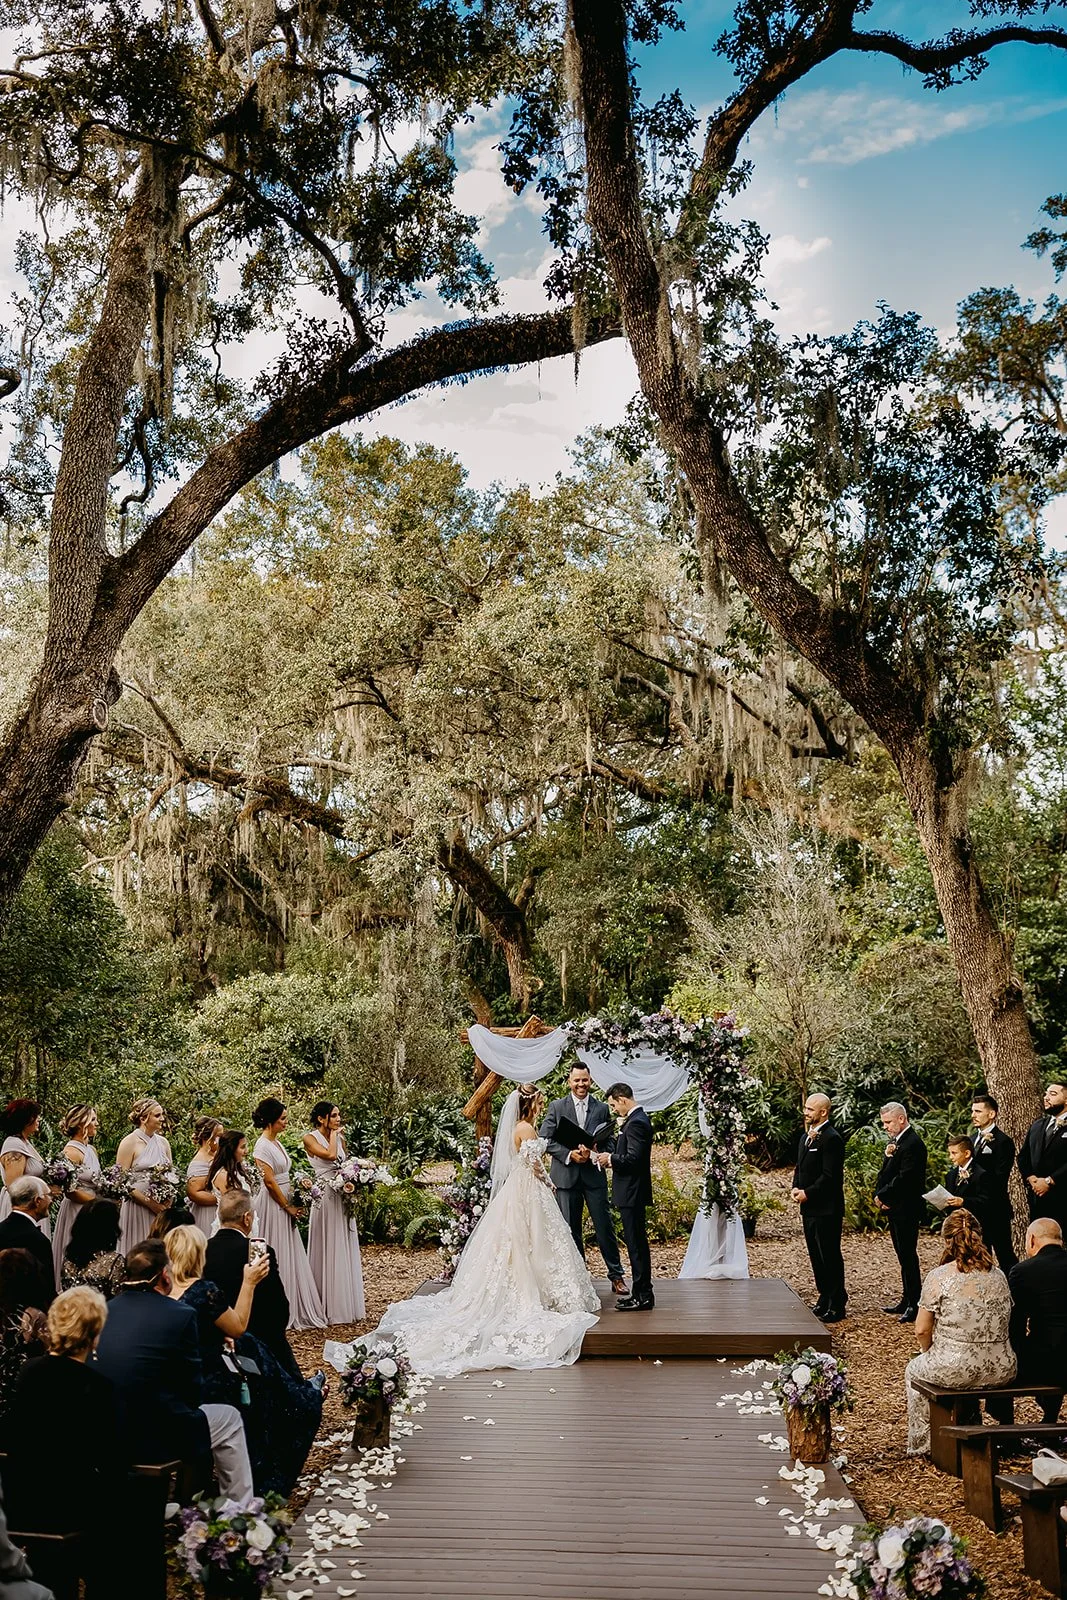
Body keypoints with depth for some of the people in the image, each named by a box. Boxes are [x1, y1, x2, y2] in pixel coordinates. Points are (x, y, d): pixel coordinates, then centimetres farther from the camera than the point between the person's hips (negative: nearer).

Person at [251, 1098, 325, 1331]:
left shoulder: (276, 1142, 11)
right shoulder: (262, 1146, -17)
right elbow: (270, 1182, -18)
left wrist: (291, 1205, 9)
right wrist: (288, 1207, -10)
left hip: (285, 1205, 9)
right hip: (274, 1205, -9)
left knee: (291, 1257, 12)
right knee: (277, 1258, -2)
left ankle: (296, 1309, 19)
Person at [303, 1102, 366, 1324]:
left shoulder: (340, 1137, 11)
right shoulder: (310, 1138, -8)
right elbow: (330, 1155, -23)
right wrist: (333, 1134, -9)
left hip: (343, 1197, 7)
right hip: (326, 1196, -7)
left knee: (345, 1250, 10)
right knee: (328, 1250, -1)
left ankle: (347, 1304, 19)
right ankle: (329, 1307, 7)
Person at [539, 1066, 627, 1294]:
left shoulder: (602, 1108, 5)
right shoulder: (556, 1107, 3)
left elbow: (610, 1140, 5)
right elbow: (545, 1139, -1)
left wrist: (593, 1151, -14)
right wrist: (569, 1154, -14)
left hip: (594, 1174, 0)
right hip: (566, 1175, 0)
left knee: (604, 1226, 0)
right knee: (570, 1229, 7)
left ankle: (616, 1275, 10)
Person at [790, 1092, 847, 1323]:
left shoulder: (831, 1139, -15)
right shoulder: (806, 1137, 15)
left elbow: (830, 1176, -19)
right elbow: (800, 1167, 21)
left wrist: (807, 1193, -16)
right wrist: (795, 1188, 3)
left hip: (826, 1209, -9)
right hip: (809, 1207, 9)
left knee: (830, 1256, -2)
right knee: (816, 1256, 15)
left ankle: (837, 1305, 5)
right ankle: (824, 1299, 25)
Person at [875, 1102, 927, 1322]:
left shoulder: (913, 1144, -17)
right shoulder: (894, 1141, 14)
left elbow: (903, 1178, -22)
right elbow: (885, 1172, 16)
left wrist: (883, 1196, -13)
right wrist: (879, 1195, 0)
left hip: (906, 1210, -10)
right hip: (894, 1209, 10)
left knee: (908, 1255, -5)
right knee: (903, 1256, 14)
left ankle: (915, 1304, 2)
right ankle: (906, 1302, 22)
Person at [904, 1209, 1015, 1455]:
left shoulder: (938, 1277, -10)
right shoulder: (998, 1275, 4)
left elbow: (922, 1330, -7)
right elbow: (1001, 1324, 15)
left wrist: (930, 1352, 13)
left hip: (953, 1369, -5)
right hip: (1001, 1370, 5)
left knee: (914, 1370, 27)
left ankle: (921, 1444, 33)